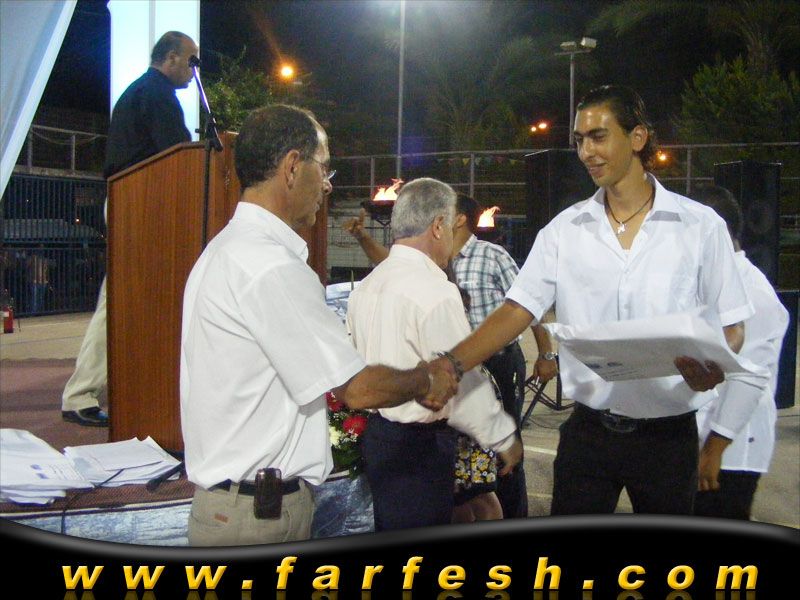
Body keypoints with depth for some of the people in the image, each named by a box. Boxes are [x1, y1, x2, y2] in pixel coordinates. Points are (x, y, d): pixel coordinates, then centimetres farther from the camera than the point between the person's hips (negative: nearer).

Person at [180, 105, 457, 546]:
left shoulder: (229, 249, 12)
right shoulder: (271, 266, -22)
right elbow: (356, 389, -19)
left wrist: (411, 387, 16)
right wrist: (424, 382, 1)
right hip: (259, 514, -10)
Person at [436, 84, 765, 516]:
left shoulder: (700, 226, -3)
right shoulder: (564, 230, 2)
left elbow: (731, 326, -1)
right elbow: (518, 309, -4)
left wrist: (713, 367, -24)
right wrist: (452, 364, -20)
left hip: (668, 434, -1)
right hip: (587, 430, 1)